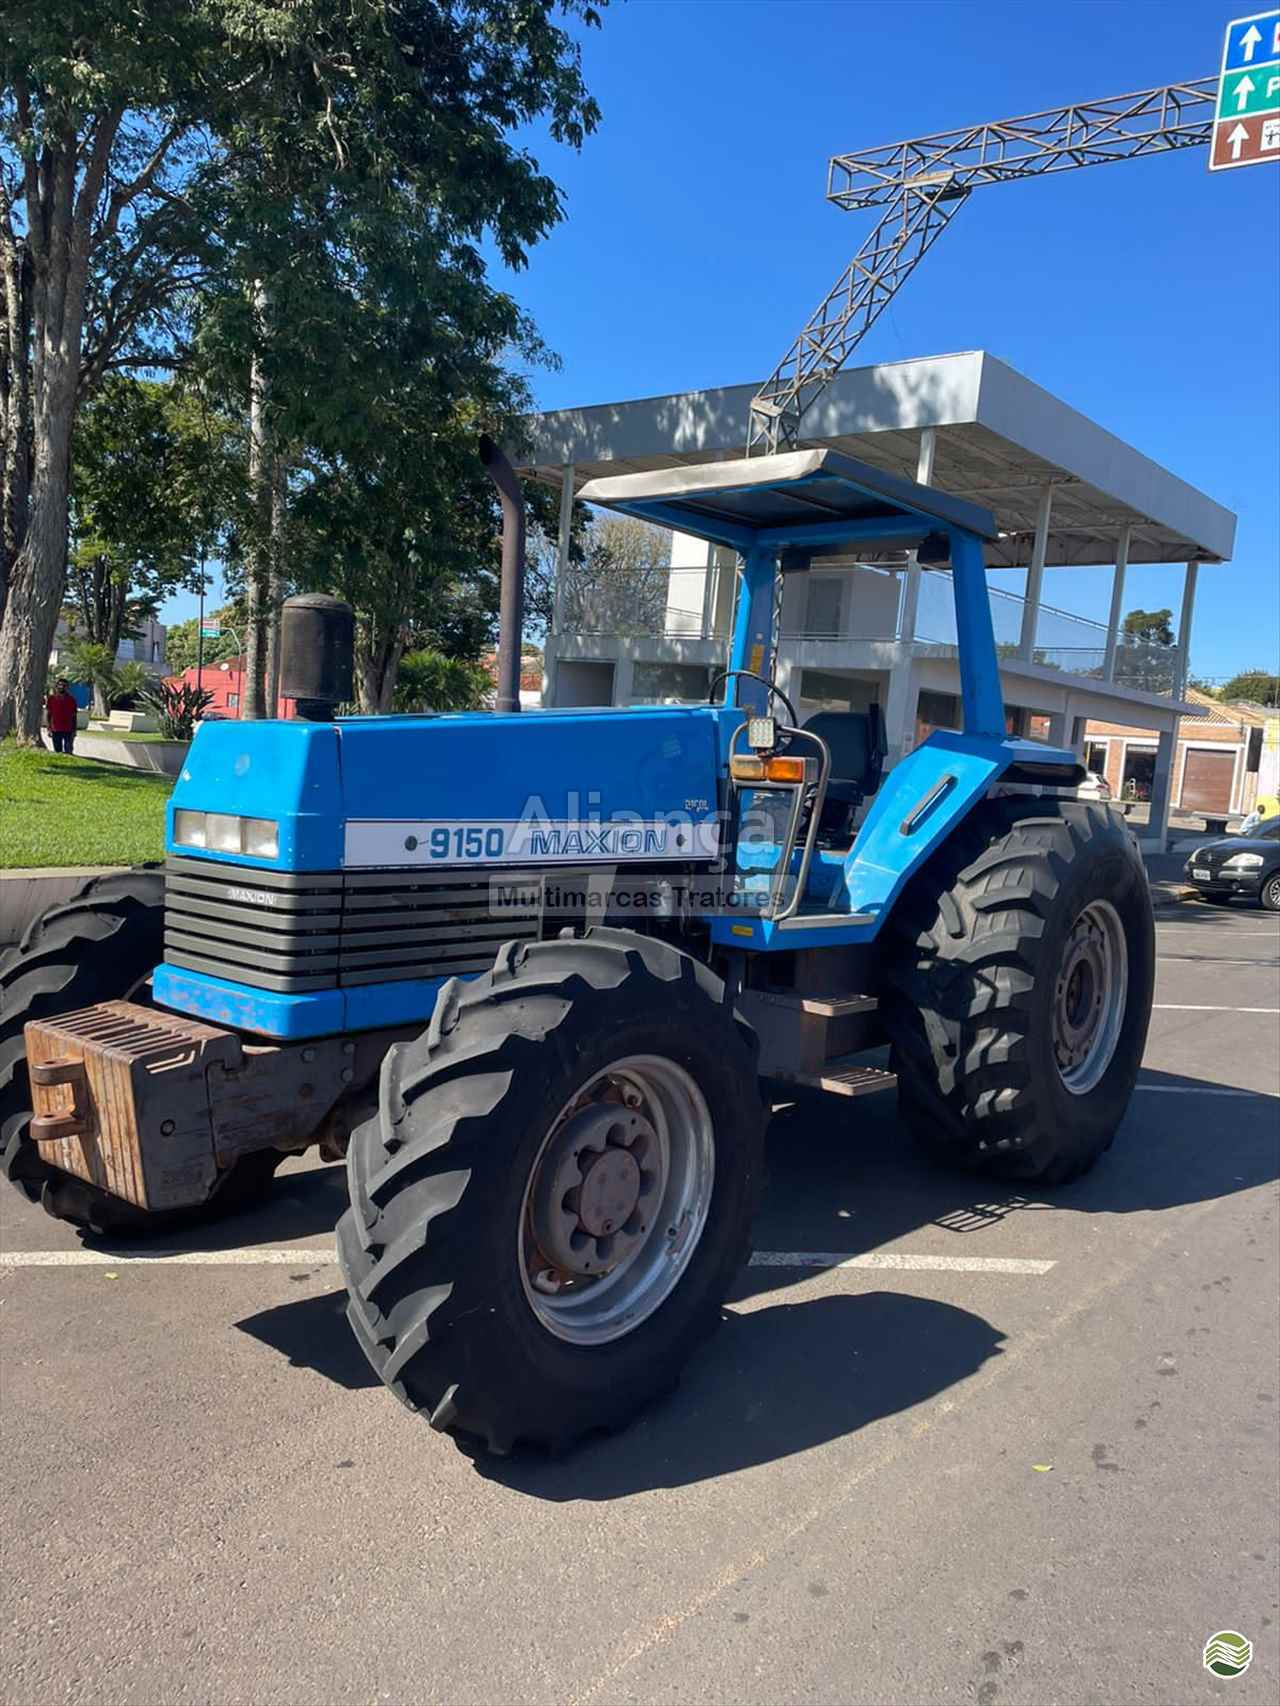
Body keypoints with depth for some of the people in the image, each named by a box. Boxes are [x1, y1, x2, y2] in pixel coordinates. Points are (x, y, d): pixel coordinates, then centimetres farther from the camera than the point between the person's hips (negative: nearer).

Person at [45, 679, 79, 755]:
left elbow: (74, 717, 5)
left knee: (68, 751, -4)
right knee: (57, 751, 6)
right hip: (56, 730, 1)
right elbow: (48, 715, 5)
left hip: (68, 731, 0)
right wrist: (49, 729, -2)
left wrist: (74, 731, 1)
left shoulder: (71, 700, 3)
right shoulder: (51, 699, 3)